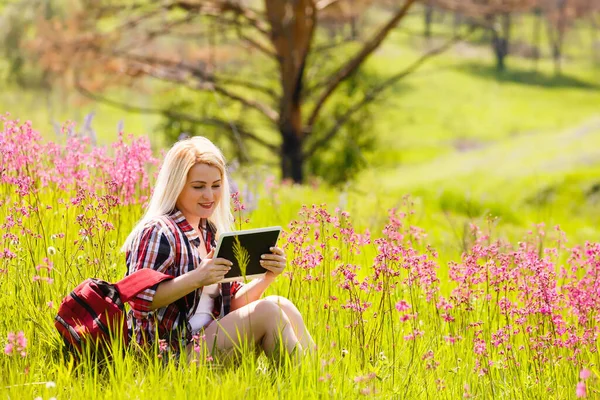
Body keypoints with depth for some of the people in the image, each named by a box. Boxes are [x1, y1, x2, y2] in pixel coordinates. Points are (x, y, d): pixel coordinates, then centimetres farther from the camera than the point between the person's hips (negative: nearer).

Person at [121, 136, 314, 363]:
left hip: (209, 340, 8)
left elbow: (231, 303, 15)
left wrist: (267, 277, -2)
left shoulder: (211, 233, 15)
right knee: (267, 312, -17)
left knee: (280, 305, -7)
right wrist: (197, 278, -26)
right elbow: (138, 300, -19)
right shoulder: (158, 232, -10)